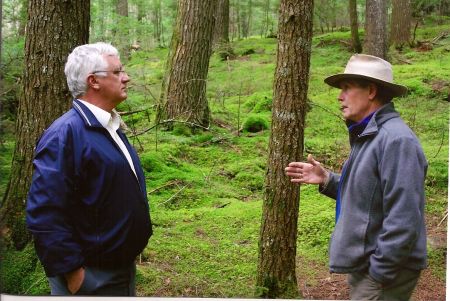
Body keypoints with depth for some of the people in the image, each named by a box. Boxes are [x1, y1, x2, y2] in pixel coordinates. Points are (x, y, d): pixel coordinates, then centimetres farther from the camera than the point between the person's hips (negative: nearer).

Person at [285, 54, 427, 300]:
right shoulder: (368, 136, 10)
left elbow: (403, 220, -26)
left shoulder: (396, 140, -22)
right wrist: (327, 180, 6)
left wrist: (378, 275, -21)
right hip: (364, 265, 9)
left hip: (384, 271, -9)